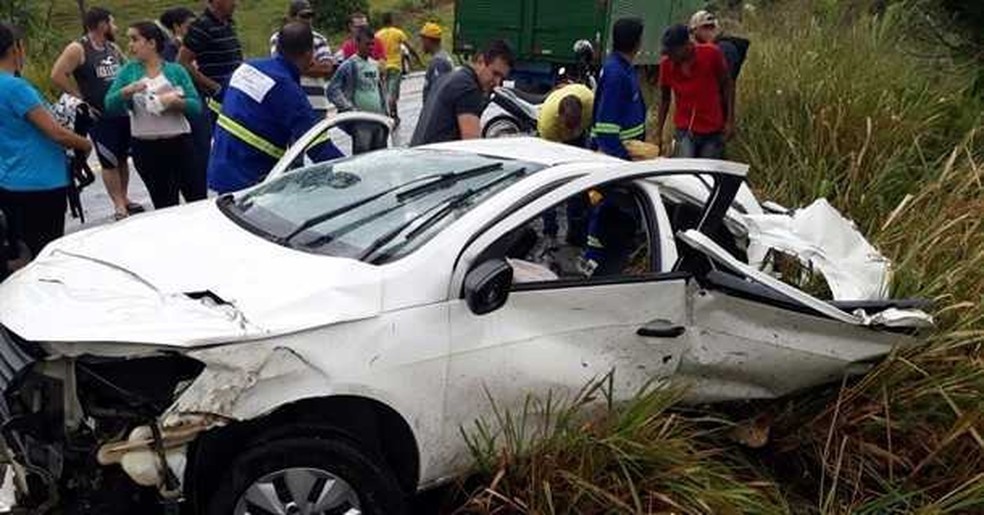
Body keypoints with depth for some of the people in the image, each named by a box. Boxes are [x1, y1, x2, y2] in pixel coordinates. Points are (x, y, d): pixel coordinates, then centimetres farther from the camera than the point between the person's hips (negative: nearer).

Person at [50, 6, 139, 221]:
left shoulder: (113, 48, 12)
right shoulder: (77, 49, -9)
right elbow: (57, 76, -14)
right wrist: (81, 99, -13)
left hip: (122, 112, 7)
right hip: (100, 116, -7)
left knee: (122, 158, 14)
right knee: (109, 162, -3)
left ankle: (124, 199, 25)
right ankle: (119, 207, 1)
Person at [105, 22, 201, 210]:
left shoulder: (176, 71, 2)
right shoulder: (129, 71, 6)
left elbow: (196, 106, -2)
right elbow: (110, 105, -2)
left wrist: (177, 101, -20)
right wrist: (127, 91, -19)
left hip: (179, 143, -1)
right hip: (145, 147, 2)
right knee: (163, 203, 9)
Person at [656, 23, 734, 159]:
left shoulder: (712, 54, -13)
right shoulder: (666, 64, -8)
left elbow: (727, 85, -2)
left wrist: (730, 121, -4)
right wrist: (659, 131, 5)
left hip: (713, 131, 0)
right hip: (685, 130, 0)